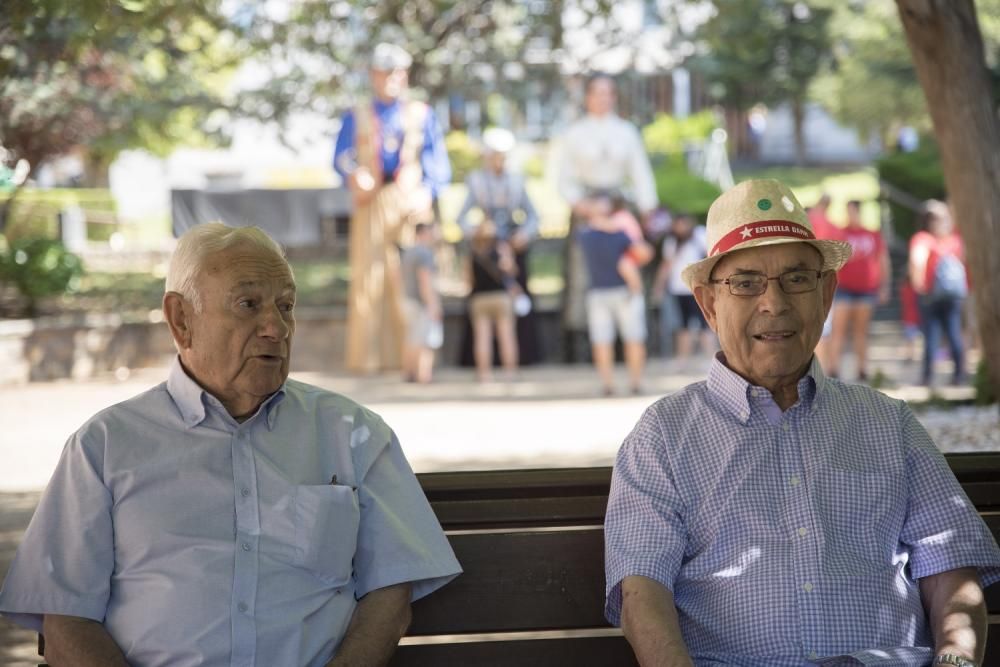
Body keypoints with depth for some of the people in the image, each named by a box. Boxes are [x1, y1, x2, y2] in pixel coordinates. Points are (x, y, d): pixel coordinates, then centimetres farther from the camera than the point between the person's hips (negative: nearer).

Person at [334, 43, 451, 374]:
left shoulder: (422, 115, 17)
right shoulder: (356, 117, 17)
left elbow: (438, 163, 10)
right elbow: (341, 157, 7)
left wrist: (427, 192, -9)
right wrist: (354, 174, -16)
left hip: (410, 205, 0)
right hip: (371, 205, 0)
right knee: (368, 275, -7)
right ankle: (366, 356, -5)